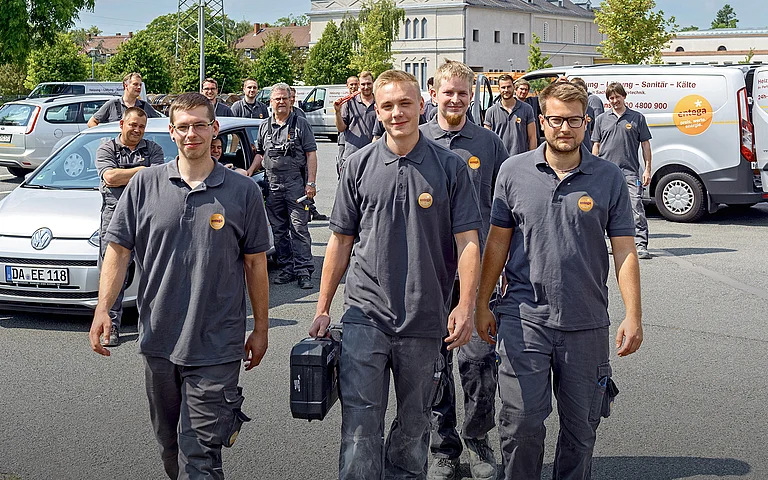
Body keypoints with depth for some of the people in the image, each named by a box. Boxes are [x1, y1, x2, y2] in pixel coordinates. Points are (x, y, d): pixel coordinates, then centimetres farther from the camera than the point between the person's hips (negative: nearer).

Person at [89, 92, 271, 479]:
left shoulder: (243, 191, -1)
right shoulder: (145, 185, 2)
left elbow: (255, 264, 4)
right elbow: (118, 249, 5)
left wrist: (261, 328, 6)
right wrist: (103, 308, -6)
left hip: (215, 347, -3)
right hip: (159, 340, 3)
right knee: (170, 445, 17)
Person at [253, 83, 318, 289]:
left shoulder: (301, 124, 3)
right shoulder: (264, 127, 15)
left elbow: (311, 154, -1)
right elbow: (260, 154, 23)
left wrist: (311, 183, -9)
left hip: (296, 183, -5)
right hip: (272, 185, 5)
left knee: (299, 228, -6)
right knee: (278, 230, 7)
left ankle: (304, 271, -5)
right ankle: (286, 268, 16)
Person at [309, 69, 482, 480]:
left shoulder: (450, 167, 1)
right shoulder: (359, 165, 4)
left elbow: (467, 242, -2)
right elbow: (341, 240, 8)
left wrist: (465, 306, -13)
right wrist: (322, 309, 7)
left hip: (425, 321, 0)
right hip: (366, 313, 0)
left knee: (414, 425, 13)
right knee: (360, 426, -5)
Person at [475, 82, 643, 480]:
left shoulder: (608, 178, 1)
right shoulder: (514, 171, 2)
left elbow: (624, 249, 0)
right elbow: (497, 242, 8)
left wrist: (633, 316, -7)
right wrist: (482, 304, 8)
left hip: (587, 324, 1)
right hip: (524, 317, 0)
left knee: (580, 428, 10)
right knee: (521, 422, -2)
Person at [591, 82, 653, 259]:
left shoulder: (637, 117, 7)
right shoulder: (601, 119, 12)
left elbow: (645, 144, 8)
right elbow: (596, 145, 15)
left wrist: (647, 169, 2)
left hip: (630, 172, -3)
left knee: (636, 208, -11)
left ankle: (641, 245, -12)